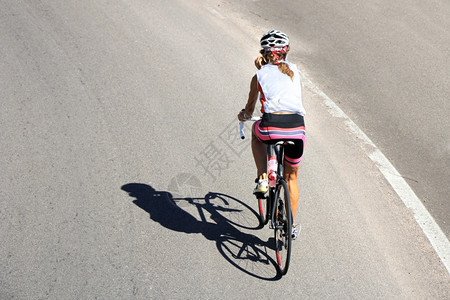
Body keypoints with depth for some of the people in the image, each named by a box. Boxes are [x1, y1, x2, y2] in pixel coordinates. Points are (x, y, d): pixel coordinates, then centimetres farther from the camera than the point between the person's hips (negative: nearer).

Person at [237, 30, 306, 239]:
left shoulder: (259, 75, 14)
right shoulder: (293, 70, 19)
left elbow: (249, 109, 28)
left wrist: (243, 116, 48)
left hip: (271, 128, -2)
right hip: (297, 129, 2)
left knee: (256, 131, 37)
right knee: (291, 177, 26)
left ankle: (263, 179, 24)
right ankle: (291, 226, 33)